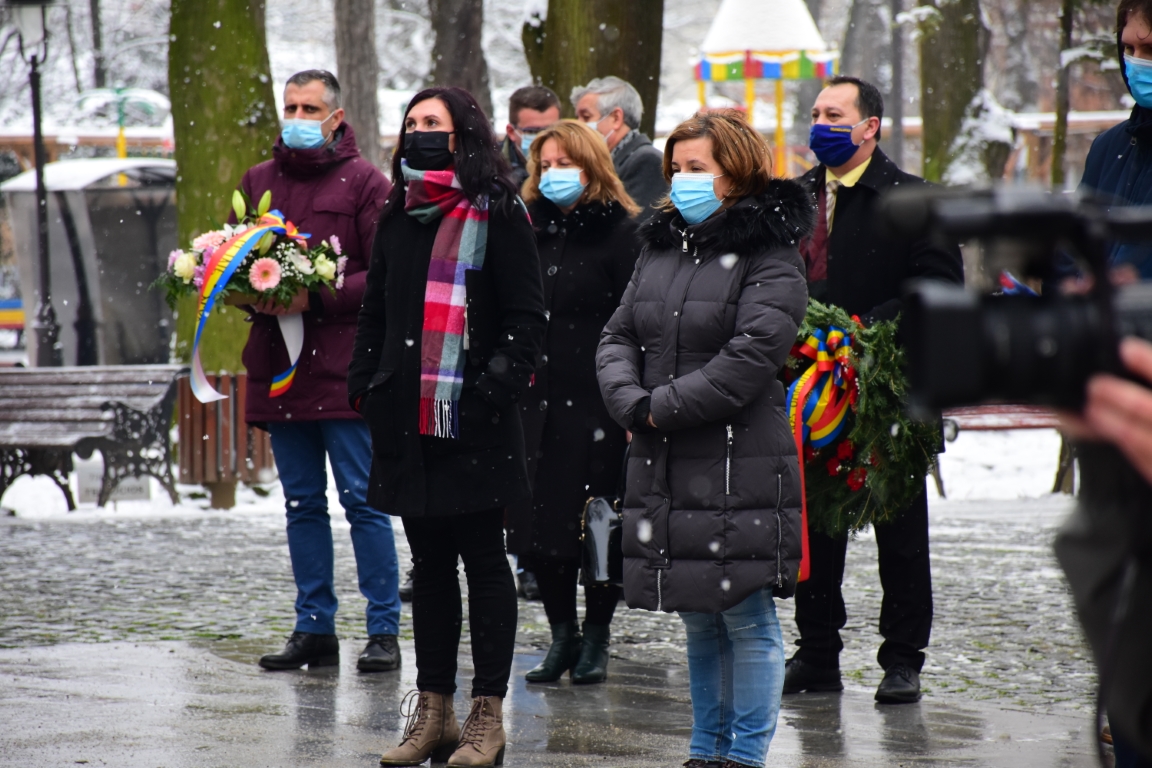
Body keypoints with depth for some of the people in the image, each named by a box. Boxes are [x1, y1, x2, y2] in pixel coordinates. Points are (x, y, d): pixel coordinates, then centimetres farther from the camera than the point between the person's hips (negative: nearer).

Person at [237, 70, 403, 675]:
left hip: (345, 368, -5)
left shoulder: (364, 183, -1)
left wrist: (316, 298, -19)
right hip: (277, 368, 5)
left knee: (363, 500, -4)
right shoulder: (257, 181, 15)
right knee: (302, 504, 10)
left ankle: (384, 630, 1)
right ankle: (314, 629, 15)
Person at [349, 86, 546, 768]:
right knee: (429, 564, 11)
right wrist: (364, 381, 10)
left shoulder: (499, 215, -4)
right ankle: (434, 712, 17)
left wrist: (500, 385, -16)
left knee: (483, 561, 0)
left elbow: (527, 315, -7)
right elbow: (375, 309, 21)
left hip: (475, 421, -6)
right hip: (408, 418, 6)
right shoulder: (399, 217, 14)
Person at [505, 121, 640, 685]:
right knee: (537, 526, 4)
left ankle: (595, 640, 14)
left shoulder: (622, 233, -4)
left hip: (597, 405, -6)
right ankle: (562, 636, 16)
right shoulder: (532, 231, 14)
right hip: (536, 401, 6)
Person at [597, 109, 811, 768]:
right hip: (664, 467, 7)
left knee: (747, 619, -2)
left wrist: (660, 408, -14)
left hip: (740, 470, -7)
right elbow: (619, 337, 11)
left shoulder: (771, 258, -7)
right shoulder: (661, 246, 15)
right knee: (699, 621, 15)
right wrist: (631, 403, -9)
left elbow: (750, 360, -16)